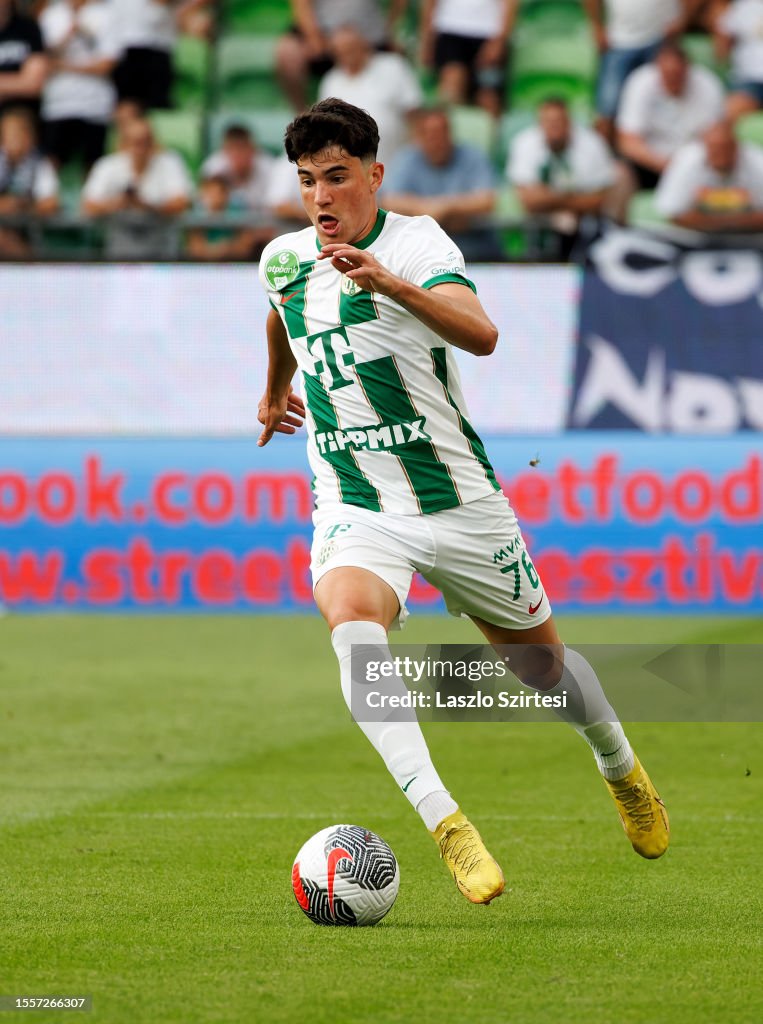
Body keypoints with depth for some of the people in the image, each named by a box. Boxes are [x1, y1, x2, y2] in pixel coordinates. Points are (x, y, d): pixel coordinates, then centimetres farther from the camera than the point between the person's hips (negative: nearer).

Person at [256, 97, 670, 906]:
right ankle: (444, 823, -40)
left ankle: (620, 767, 49)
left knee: (542, 662, 15)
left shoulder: (415, 241, -14)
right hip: (354, 510, 2)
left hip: (457, 501, -2)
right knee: (351, 620, -32)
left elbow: (480, 335, -34)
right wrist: (275, 388, 45)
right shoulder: (284, 260, 2)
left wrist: (392, 284, -50)